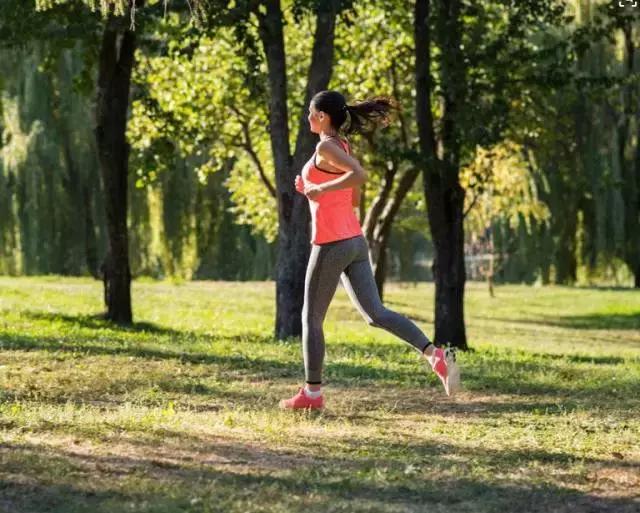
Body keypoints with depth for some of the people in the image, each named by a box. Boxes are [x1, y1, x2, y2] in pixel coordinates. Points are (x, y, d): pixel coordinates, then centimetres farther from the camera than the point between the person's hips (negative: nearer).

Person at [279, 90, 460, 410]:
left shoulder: (326, 147, -12)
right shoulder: (344, 147, 15)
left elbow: (360, 175, -29)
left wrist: (320, 188, -23)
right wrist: (311, 189, 17)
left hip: (331, 245, -8)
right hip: (355, 242, 8)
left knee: (311, 318, 6)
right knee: (376, 314, 3)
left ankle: (312, 393, 12)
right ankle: (435, 354, -14)